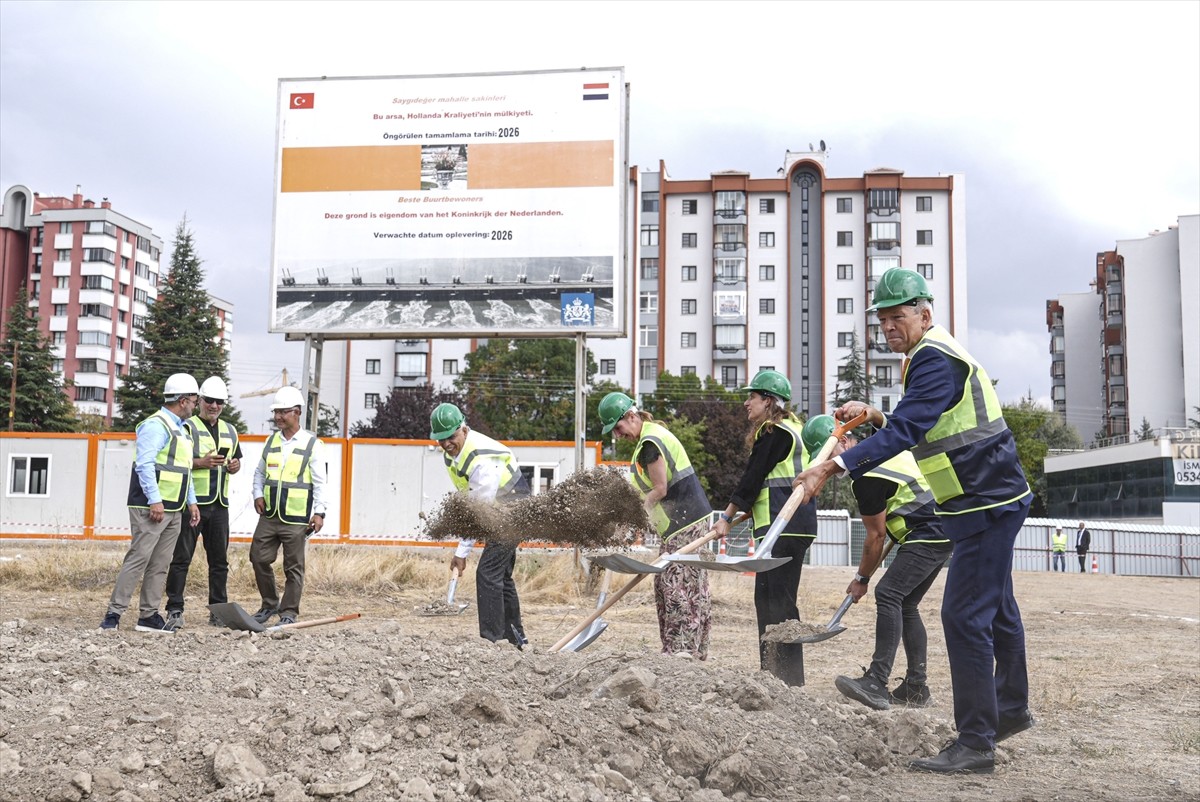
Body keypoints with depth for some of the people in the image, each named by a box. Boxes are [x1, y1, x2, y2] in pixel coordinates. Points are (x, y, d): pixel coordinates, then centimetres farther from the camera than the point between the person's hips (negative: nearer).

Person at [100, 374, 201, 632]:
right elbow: (144, 464, -19)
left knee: (160, 564, 9)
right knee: (138, 558, -10)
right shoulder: (156, 426, -11)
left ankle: (149, 615, 14)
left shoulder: (180, 429, 20)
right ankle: (114, 612, -5)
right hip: (151, 507, -9)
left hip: (173, 510, 10)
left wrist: (191, 501, 18)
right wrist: (155, 500, -24)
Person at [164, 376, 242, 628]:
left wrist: (234, 465, 3)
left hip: (220, 504, 6)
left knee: (219, 559, 9)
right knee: (181, 557, -3)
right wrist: (201, 462, -21)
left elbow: (237, 460, 26)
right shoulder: (187, 427, -2)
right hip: (192, 502, -6)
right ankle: (175, 610, 2)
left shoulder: (230, 431, 17)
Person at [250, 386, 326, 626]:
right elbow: (259, 472, 21)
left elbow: (320, 482, -5)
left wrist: (319, 512, -12)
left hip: (296, 519, -5)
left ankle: (289, 612, 12)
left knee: (293, 567, 2)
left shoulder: (313, 444, -3)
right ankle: (269, 605, 24)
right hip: (269, 516, 5)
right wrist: (258, 494, 4)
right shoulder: (271, 441, 12)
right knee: (259, 558, 7)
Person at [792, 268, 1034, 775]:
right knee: (995, 609, 22)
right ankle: (1011, 710, 39)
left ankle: (976, 743, -5)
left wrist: (832, 467, -39)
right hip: (988, 501, 11)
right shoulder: (933, 356, 15)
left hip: (988, 504, -11)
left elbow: (904, 431, -32)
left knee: (964, 615, -11)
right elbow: (922, 429, 22)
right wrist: (873, 415, 9)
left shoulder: (935, 360, -19)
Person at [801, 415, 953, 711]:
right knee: (906, 604, 12)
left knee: (888, 594, -19)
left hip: (928, 536, -11)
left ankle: (877, 684, -27)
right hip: (943, 531, 11)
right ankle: (916, 688, 15)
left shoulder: (868, 476, -18)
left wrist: (862, 579, 1)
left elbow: (876, 536, -11)